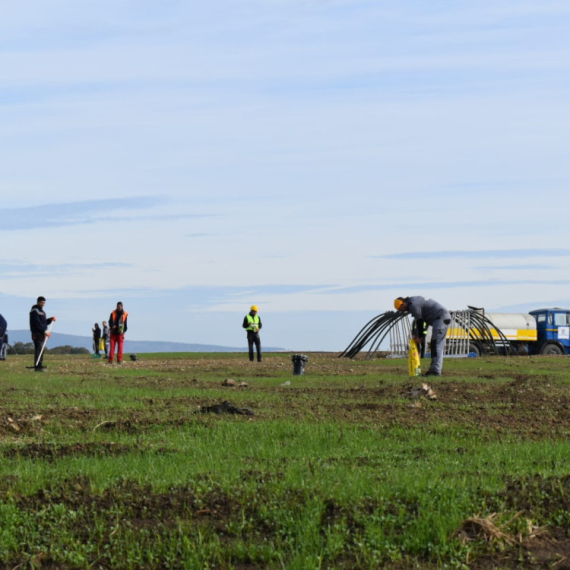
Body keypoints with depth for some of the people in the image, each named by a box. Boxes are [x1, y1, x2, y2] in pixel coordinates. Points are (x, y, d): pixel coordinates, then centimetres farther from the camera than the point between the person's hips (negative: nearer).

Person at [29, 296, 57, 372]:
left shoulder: (41, 311, 21)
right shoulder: (35, 311, -10)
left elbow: (45, 322, 24)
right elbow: (37, 323, -18)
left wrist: (51, 319, 7)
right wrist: (45, 331, -20)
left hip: (42, 334, 10)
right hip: (37, 334, -10)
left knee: (41, 351, 10)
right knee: (38, 350, -14)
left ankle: (40, 366, 13)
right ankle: (37, 366, -16)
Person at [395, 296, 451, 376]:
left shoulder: (413, 305, -13)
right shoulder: (415, 301, 19)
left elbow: (419, 321, -13)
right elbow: (419, 321, 23)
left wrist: (419, 336, -4)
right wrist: (416, 334, 17)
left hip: (441, 318, -11)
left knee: (436, 345, -13)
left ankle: (436, 370, -17)